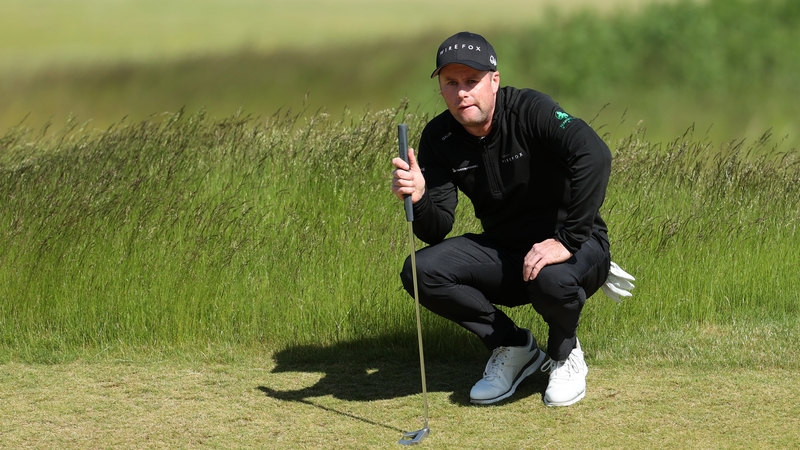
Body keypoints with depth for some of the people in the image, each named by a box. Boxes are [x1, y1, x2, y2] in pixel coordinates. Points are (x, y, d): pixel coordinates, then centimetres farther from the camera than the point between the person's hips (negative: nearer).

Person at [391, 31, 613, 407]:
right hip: (503, 252, 5)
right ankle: (514, 348, 4)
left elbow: (594, 155, -37)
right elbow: (436, 232, -7)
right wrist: (418, 199, -31)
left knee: (552, 279, -39)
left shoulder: (529, 110, -20)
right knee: (422, 271, -17)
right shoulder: (439, 138, -4)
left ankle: (565, 355, -1)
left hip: (572, 248, -5)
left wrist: (566, 240, -39)